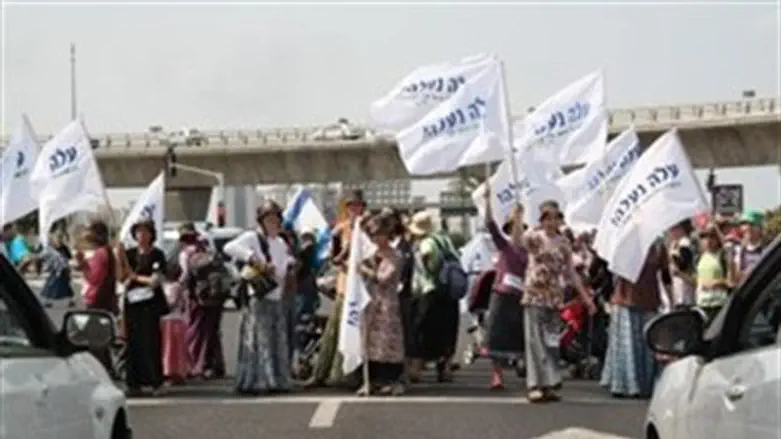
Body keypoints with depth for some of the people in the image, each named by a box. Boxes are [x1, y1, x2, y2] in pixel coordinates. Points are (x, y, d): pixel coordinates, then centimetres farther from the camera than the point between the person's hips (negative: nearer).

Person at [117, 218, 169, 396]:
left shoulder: (156, 255, 0)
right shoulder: (129, 254, 11)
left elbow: (156, 280, -8)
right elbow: (121, 277, 4)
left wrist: (135, 276, 0)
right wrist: (120, 257, -7)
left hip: (150, 303, -4)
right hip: (132, 302, 4)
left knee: (150, 342, -5)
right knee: (133, 342, 2)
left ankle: (156, 381, 0)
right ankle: (134, 383, 6)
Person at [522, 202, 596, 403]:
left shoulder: (564, 243, 11)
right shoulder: (534, 237, -2)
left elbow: (571, 272, 16)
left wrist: (586, 297, 13)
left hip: (555, 298, 4)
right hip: (535, 295, -4)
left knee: (552, 342, 5)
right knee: (535, 341, -5)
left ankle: (549, 385, 12)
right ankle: (535, 386, -2)